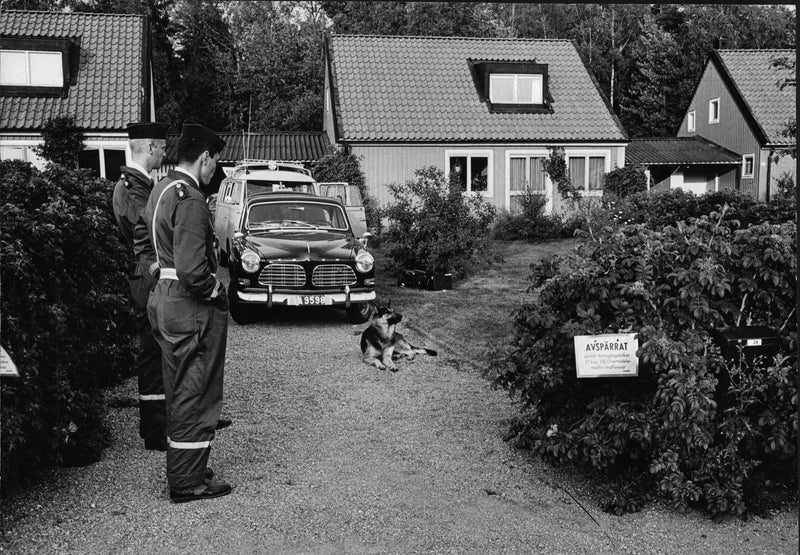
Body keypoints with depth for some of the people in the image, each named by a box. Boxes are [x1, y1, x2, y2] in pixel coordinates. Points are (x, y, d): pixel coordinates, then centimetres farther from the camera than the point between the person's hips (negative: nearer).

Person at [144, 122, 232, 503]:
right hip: (192, 308, -10)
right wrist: (217, 290, -11)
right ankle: (189, 482, 12)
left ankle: (183, 470, 32)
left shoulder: (161, 189, 11)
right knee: (196, 395, 1)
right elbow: (192, 269, -28)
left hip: (164, 301, 10)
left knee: (180, 393, 19)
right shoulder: (190, 199, -20)